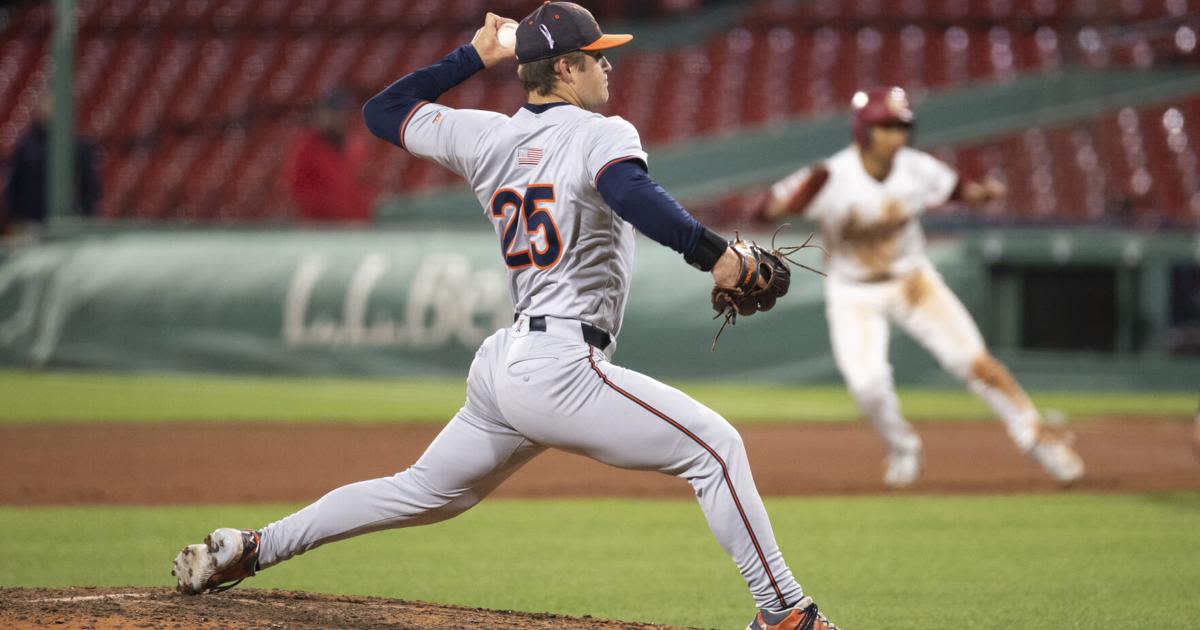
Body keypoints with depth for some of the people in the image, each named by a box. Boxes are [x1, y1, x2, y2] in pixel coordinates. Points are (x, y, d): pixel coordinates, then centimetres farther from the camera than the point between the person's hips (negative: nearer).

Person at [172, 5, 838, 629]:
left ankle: (251, 547, 23)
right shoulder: (602, 135, -6)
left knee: (423, 492, 23)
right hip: (563, 367, -8)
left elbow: (382, 111, 26)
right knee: (714, 445, -6)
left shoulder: (487, 137, 13)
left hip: (500, 365, 8)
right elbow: (630, 192, -30)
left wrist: (472, 57, 31)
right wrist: (712, 252, -36)